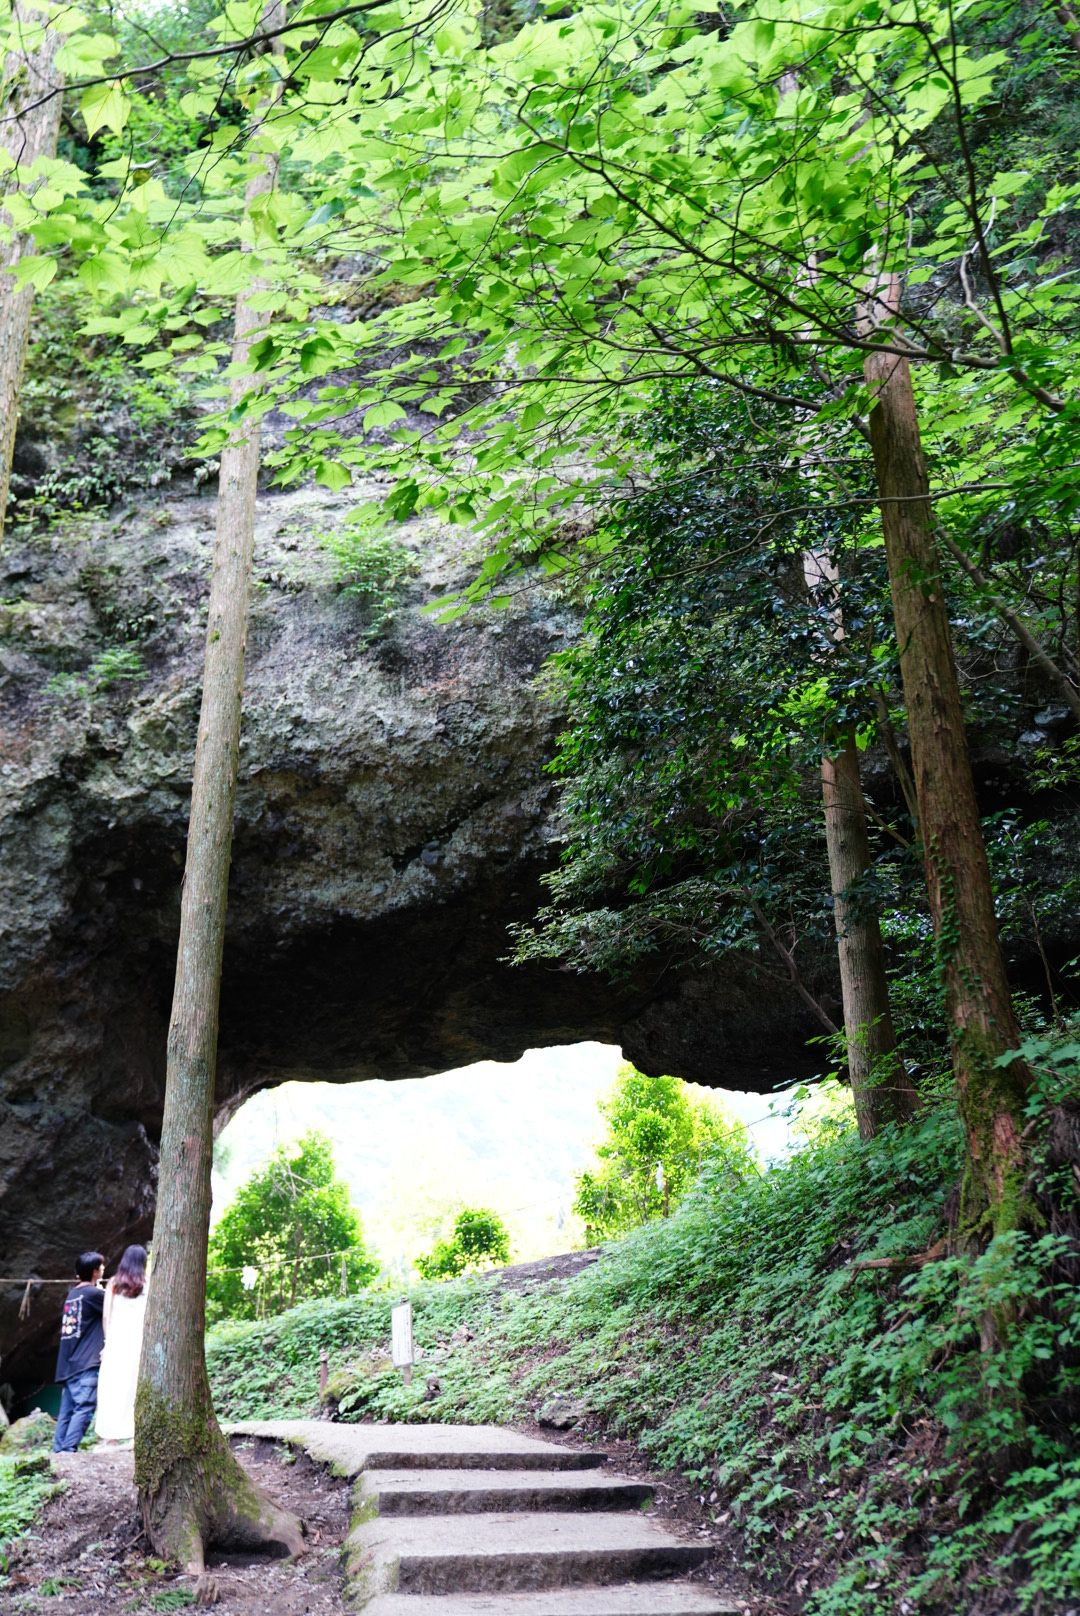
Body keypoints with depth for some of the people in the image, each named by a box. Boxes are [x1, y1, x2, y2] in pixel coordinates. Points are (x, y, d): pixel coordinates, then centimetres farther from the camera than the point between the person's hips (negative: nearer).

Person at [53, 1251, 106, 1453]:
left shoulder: (73, 1293, 15)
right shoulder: (93, 1293, -9)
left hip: (68, 1364, 8)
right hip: (86, 1363, -8)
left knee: (67, 1411, 10)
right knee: (84, 1408, -11)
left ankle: (58, 1452, 9)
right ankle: (67, 1451, -18)